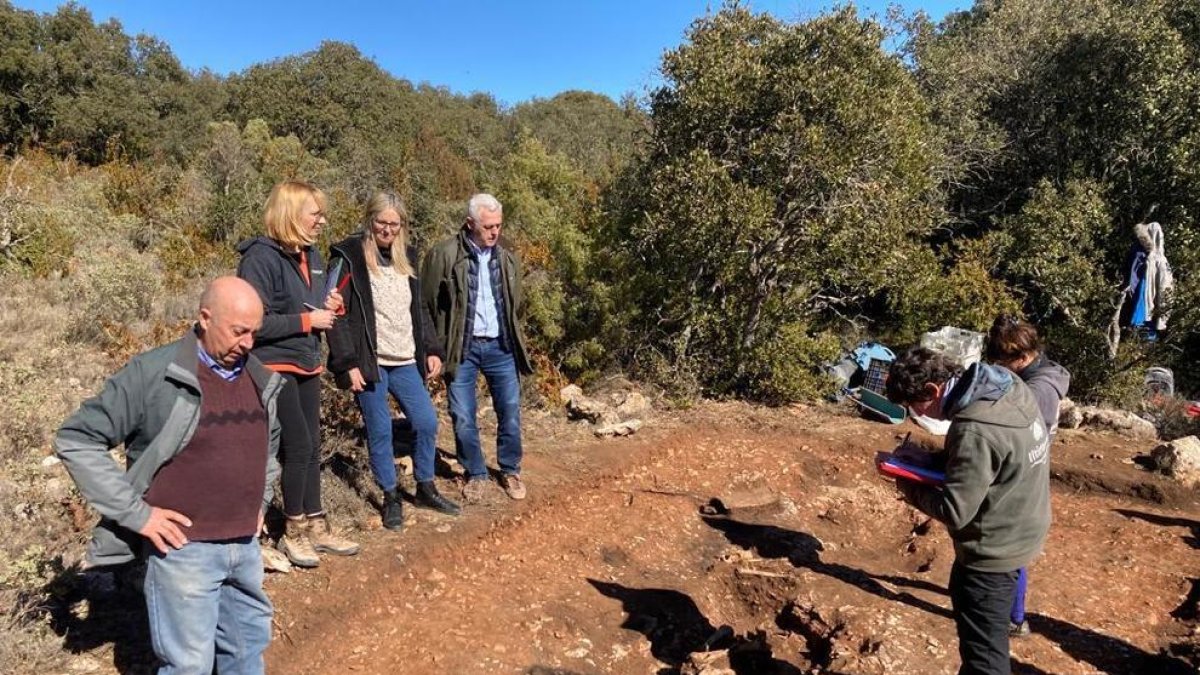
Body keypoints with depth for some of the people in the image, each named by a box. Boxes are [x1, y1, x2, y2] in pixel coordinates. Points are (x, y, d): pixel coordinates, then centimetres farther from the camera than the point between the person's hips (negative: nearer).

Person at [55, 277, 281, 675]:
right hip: (183, 548, -5)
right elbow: (76, 441, -11)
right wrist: (136, 513, -14)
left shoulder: (260, 380, 5)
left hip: (245, 546, 6)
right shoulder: (153, 373, -14)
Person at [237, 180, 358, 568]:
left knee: (311, 447, 12)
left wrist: (330, 306, -3)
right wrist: (307, 320, -19)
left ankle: (315, 526, 25)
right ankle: (293, 532, 13)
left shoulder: (311, 255, 8)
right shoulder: (261, 258, -17)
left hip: (307, 364, 8)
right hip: (274, 366, -8)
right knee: (298, 447, -6)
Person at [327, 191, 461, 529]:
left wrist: (431, 349, 10)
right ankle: (391, 498, 20)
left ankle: (425, 489, 26)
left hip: (406, 362, 6)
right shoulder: (349, 257, -7)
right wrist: (347, 364, -15)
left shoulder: (407, 257, 11)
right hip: (370, 363, -5)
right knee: (380, 431, 3)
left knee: (427, 422, 7)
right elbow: (337, 315, -10)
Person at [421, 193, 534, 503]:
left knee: (510, 413, 8)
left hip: (500, 347, 3)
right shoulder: (444, 255, -9)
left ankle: (510, 471, 27)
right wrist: (438, 348, -4)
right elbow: (427, 303, -5)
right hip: (462, 349, -3)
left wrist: (512, 340, 11)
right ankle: (476, 474, 25)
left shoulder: (508, 259, 4)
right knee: (463, 418, 6)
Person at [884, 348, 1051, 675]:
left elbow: (954, 511, -27)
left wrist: (910, 487, -12)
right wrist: (939, 459, -1)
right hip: (1018, 533, 9)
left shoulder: (975, 430, -33)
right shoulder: (1011, 387, -5)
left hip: (993, 551, -9)